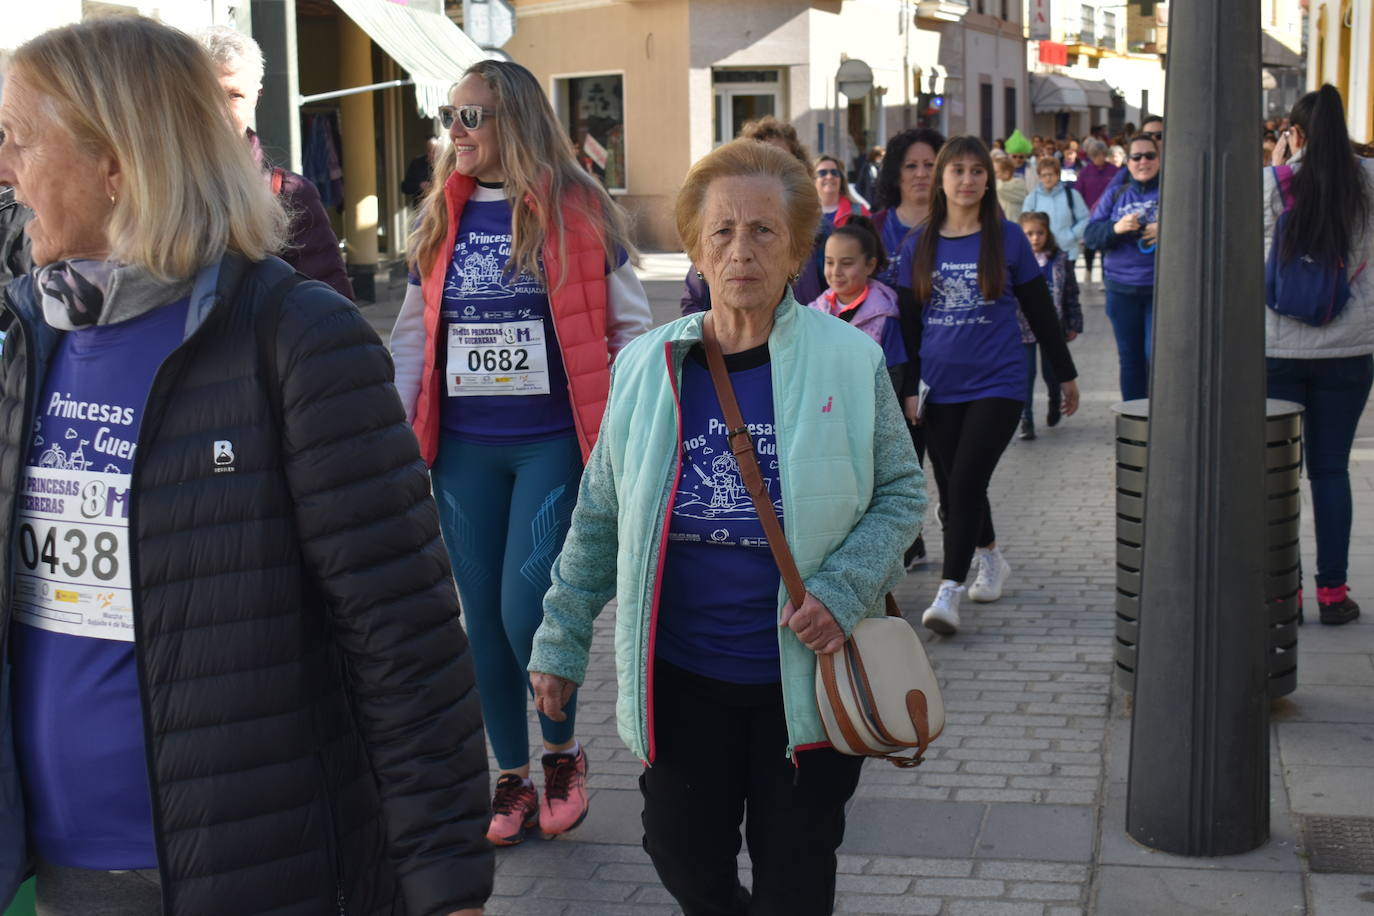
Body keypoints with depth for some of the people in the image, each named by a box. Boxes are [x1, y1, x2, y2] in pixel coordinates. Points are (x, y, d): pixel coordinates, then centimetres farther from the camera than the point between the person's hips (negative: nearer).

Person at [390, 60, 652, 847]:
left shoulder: (577, 211, -5)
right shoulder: (442, 218, 6)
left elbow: (630, 328, 0)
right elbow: (414, 334, 10)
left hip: (552, 443, -4)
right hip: (464, 450, 4)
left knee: (526, 607, -11)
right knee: (484, 618, 8)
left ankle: (564, 750, 16)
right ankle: (513, 778, 25)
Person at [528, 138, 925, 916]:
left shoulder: (851, 360, -7)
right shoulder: (647, 366, -1)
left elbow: (902, 493, 0)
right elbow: (601, 518, 6)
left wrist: (843, 591, -16)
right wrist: (562, 640, 7)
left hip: (806, 674, -2)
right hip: (680, 676, 2)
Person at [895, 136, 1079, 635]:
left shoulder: (1007, 238, 0)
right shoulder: (919, 243, 4)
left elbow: (1040, 310, 7)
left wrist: (1065, 374, 12)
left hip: (997, 383, -3)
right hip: (939, 386, 3)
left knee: (966, 482, -14)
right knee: (952, 487, 11)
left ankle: (948, 591, -12)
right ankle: (992, 560, 36)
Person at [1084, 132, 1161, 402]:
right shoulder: (1115, 195, 13)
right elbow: (1091, 234, 4)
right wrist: (1115, 228, -17)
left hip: (1161, 288, -3)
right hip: (1121, 289, 3)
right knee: (1130, 358, 9)